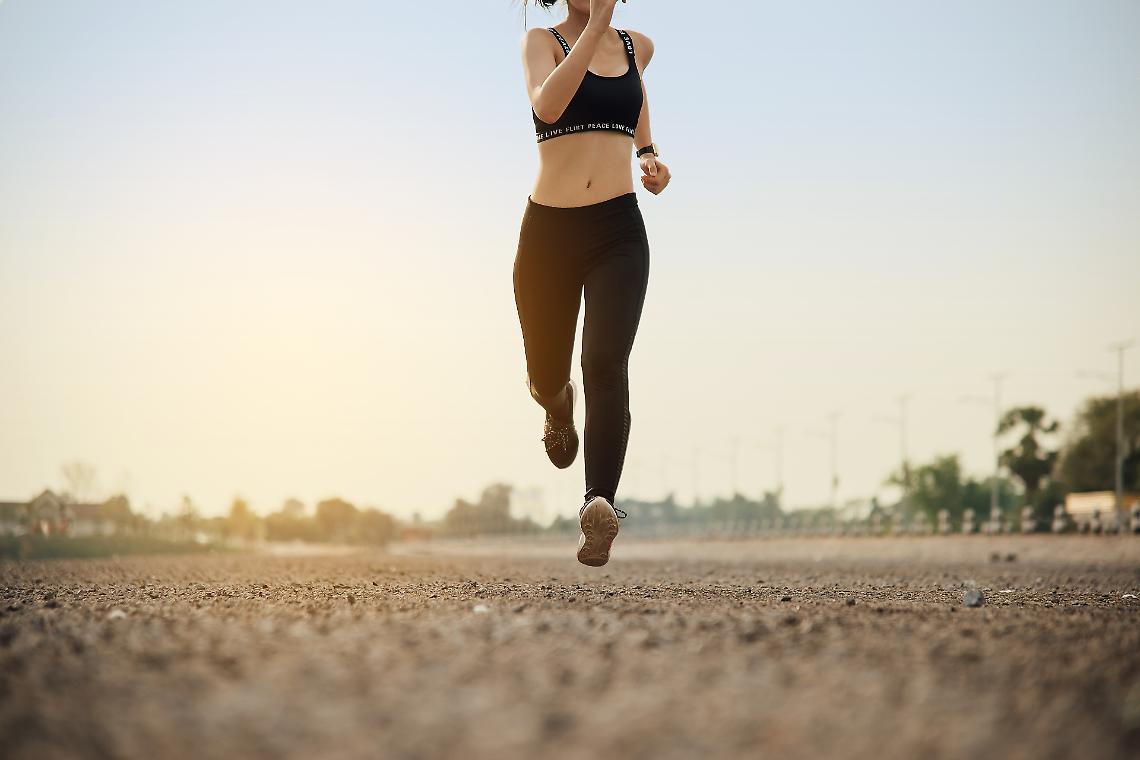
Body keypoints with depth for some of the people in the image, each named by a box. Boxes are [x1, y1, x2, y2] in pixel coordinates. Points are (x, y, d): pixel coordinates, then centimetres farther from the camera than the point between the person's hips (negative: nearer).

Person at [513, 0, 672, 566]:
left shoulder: (637, 47, 12)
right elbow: (547, 105, -22)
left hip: (617, 230, 1)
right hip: (550, 229, -1)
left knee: (606, 361, -21)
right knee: (546, 378, 11)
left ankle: (601, 504, -34)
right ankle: (559, 409, 50)